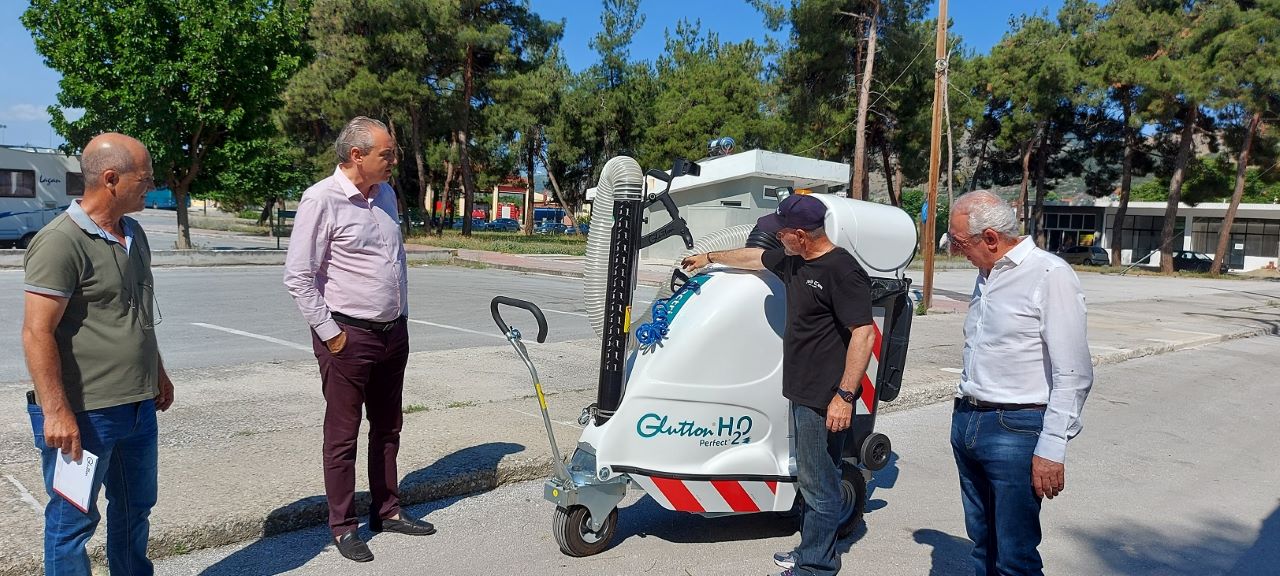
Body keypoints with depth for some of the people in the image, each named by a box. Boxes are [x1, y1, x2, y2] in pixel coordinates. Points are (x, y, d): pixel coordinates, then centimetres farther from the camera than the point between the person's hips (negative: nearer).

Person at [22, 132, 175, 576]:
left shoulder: (133, 233, 9)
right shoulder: (61, 242, -17)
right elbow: (37, 332, -19)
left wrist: (158, 373, 23)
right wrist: (56, 411, -21)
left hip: (139, 406, 8)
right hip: (83, 414, -8)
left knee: (135, 508, 21)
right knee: (74, 518, 8)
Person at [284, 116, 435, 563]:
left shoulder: (385, 194, 9)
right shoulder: (322, 199, -14)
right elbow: (298, 276, -15)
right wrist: (330, 334, -14)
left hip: (393, 333, 7)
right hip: (349, 337, -7)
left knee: (387, 429, 17)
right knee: (343, 436, 5)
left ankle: (387, 511, 31)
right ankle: (342, 526, 18)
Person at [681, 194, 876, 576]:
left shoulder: (842, 271, -16)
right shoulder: (793, 261, 11)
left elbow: (864, 333, -20)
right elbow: (754, 258, 30)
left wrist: (844, 395, -22)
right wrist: (710, 257, 41)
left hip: (824, 400, -8)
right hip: (802, 392, 9)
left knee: (816, 483, 0)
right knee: (815, 478, 15)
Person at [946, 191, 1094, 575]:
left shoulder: (1050, 275, -14)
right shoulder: (986, 275, 12)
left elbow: (1073, 375, -16)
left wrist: (1051, 449, -18)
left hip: (1015, 432, -8)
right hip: (966, 424, 8)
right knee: (982, 544, 17)